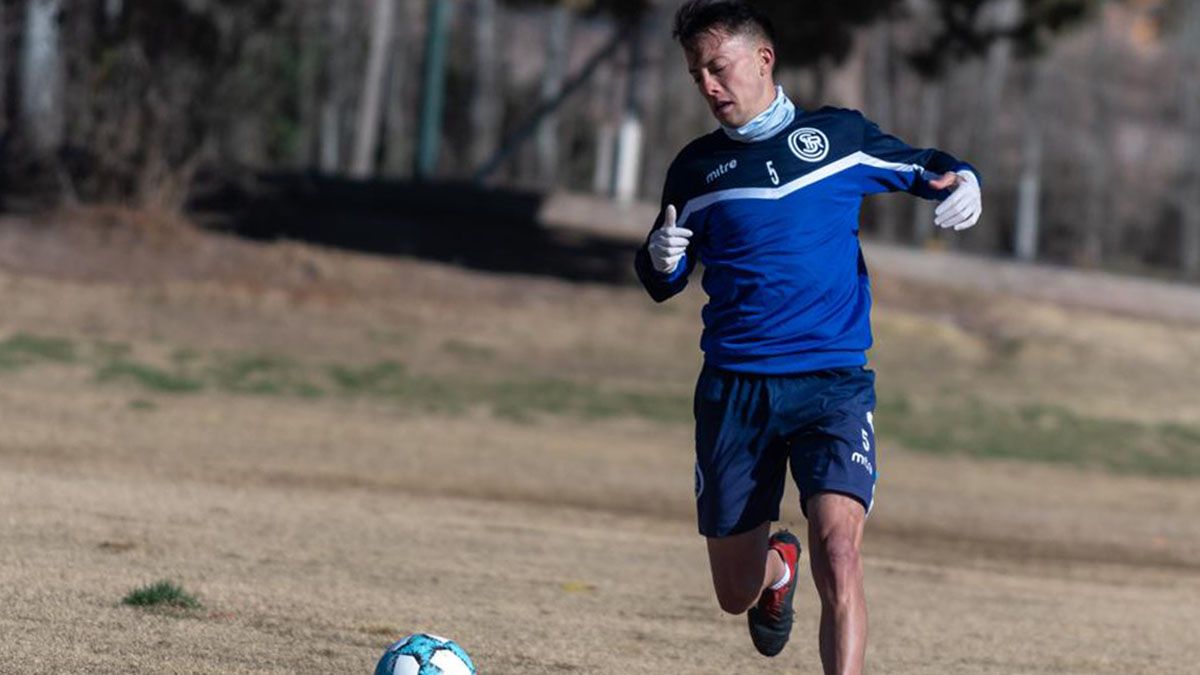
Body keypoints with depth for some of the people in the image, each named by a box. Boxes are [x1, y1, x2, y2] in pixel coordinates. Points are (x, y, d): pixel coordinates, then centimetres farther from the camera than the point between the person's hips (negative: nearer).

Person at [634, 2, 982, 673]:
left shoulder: (839, 135, 5)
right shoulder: (697, 168, 9)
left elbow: (925, 165, 19)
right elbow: (663, 284, 16)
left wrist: (961, 183, -5)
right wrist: (661, 259, -8)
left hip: (832, 383, -2)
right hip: (734, 389, 2)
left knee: (838, 553, -24)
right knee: (736, 591, 10)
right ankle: (779, 566, 46)